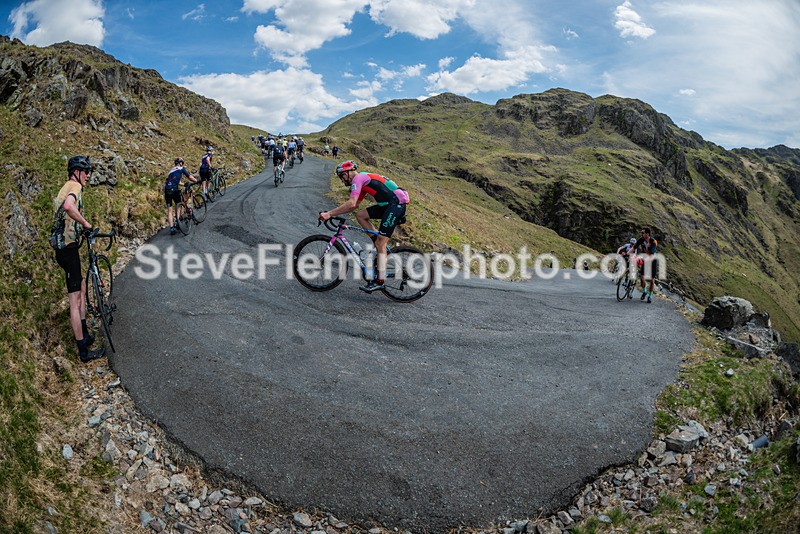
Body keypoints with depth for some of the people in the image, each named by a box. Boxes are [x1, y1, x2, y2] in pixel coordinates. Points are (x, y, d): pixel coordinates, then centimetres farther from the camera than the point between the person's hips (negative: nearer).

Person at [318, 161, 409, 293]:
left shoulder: (358, 178, -7)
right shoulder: (363, 179, 22)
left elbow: (351, 203, -19)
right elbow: (355, 205, 25)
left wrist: (329, 214, -16)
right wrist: (334, 212, 17)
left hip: (397, 203, -9)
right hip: (388, 204, 9)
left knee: (380, 243, -10)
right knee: (360, 215, 8)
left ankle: (379, 281, -8)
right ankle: (381, 242, 11)